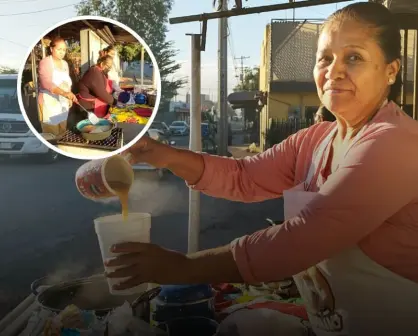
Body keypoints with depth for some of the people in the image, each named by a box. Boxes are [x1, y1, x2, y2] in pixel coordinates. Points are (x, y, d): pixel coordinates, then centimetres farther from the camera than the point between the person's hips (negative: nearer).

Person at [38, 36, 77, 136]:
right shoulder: (45, 62, -14)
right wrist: (64, 93, -44)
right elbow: (46, 83, -30)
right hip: (49, 104, -7)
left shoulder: (65, 63, 9)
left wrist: (69, 97, 13)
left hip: (63, 104, 7)